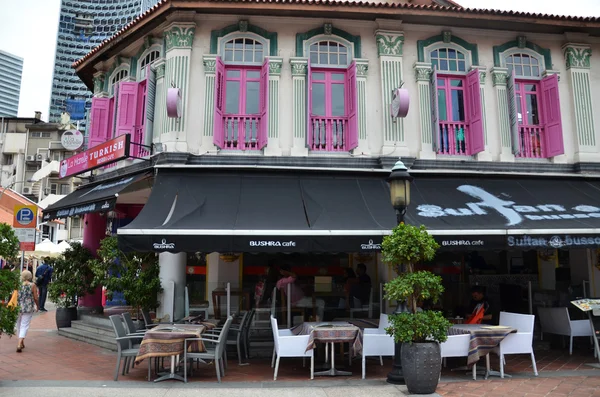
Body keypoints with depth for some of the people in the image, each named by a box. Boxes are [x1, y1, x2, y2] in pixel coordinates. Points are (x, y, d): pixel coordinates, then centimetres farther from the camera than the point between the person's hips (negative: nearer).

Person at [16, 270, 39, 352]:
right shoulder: (32, 285, -6)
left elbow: (15, 297, -1)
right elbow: (35, 298, -4)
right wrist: (38, 306, 13)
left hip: (18, 307, 3)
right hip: (28, 308, -3)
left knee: (19, 325, 18)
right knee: (24, 326, 0)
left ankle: (22, 343, 29)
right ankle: (19, 344, -12)